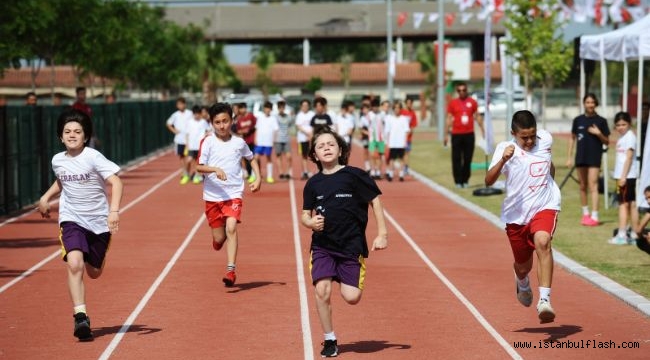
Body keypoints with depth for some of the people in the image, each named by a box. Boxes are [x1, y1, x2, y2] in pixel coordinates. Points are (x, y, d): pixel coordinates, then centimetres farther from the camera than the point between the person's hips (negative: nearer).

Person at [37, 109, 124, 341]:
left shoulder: (93, 157, -13)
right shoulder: (57, 160, 3)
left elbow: (116, 182, -21)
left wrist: (114, 211, -33)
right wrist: (46, 197, 14)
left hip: (99, 221, -2)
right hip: (71, 219, 2)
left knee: (94, 272, 12)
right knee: (75, 264, -24)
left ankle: (92, 253, 52)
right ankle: (80, 317, -22)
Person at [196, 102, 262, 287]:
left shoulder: (239, 142, 3)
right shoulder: (208, 142, -4)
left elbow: (252, 159, 21)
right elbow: (199, 167, -10)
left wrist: (258, 178, 8)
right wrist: (215, 169, -28)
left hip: (234, 194, 0)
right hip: (213, 196, 0)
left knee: (231, 228, -21)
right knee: (219, 238, 3)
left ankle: (231, 270, -21)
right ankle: (218, 239, 41)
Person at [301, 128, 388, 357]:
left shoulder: (354, 175, -6)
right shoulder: (313, 183, 4)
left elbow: (375, 201, 0)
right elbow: (305, 216, 11)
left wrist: (382, 234, -4)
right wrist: (311, 222, -13)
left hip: (352, 245, -2)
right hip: (322, 246, 2)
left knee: (352, 297, -9)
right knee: (322, 291, -14)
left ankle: (345, 281, 29)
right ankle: (329, 340, 4)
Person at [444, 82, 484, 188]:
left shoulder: (472, 102, 5)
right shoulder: (453, 103, 2)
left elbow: (477, 116, 12)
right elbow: (449, 119, 4)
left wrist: (482, 129, 8)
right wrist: (446, 134, 0)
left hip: (469, 134, 1)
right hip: (456, 134, -1)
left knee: (468, 159, 4)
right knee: (456, 159, -2)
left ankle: (465, 180, 13)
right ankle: (458, 181, 3)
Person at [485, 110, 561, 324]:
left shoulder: (546, 139, 3)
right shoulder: (506, 148, -9)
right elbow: (488, 181, -24)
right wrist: (503, 160, -39)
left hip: (545, 206, 0)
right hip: (516, 213, 0)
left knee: (542, 242, -31)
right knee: (523, 265, 14)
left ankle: (544, 300, -37)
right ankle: (522, 283, 54)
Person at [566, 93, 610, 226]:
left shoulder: (601, 121, -1)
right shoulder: (578, 120, 6)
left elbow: (606, 142, 4)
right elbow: (572, 139, 13)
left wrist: (599, 134, -15)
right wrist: (569, 157, 9)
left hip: (595, 158, -3)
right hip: (581, 157, 3)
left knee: (593, 186, -11)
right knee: (583, 186, 11)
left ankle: (594, 216, -14)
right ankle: (585, 214, 23)